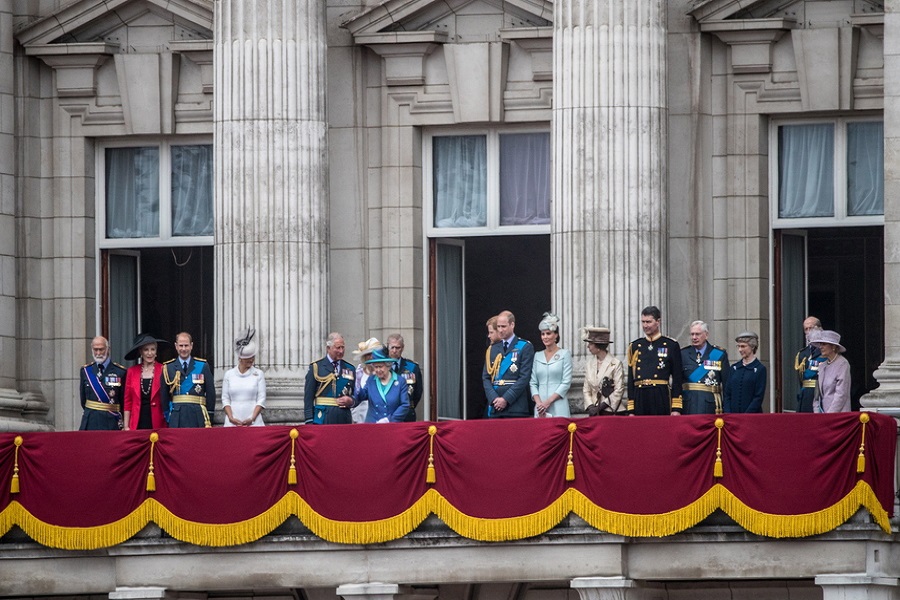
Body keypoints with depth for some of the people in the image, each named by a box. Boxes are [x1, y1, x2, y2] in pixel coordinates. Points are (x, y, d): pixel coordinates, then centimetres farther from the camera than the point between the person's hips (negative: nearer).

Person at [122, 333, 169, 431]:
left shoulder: (163, 370, 1)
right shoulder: (132, 371, 8)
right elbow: (128, 401, 10)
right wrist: (126, 426, 5)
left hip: (158, 424, -2)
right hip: (138, 424, 2)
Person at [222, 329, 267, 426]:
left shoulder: (258, 374, 7)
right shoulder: (229, 374, 9)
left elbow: (261, 399, 3)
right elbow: (225, 399, 8)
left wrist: (252, 418, -9)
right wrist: (231, 418, -6)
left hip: (253, 422, -1)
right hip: (232, 422, 1)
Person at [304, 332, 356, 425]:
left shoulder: (350, 369, 16)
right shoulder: (316, 367, 4)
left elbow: (356, 396, 22)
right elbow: (308, 397, 0)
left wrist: (351, 401, -3)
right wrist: (309, 422, -7)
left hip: (344, 420, 3)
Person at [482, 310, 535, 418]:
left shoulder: (525, 347, 1)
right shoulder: (492, 349, 16)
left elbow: (524, 377, -7)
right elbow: (486, 377, 12)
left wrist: (506, 399, -12)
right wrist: (494, 398, -5)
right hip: (495, 407, 4)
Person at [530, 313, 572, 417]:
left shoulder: (564, 354, 2)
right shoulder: (538, 356, 14)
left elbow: (566, 383, -4)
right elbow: (533, 383, 11)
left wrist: (548, 401, -11)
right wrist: (538, 402, -6)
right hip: (540, 408, 3)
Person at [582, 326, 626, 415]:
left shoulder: (616, 364, -5)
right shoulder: (589, 364, 11)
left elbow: (619, 391, -8)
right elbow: (586, 389, 12)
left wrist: (600, 407, -12)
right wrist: (590, 406, -5)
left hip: (612, 412, -5)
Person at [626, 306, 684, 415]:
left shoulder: (671, 346, 4)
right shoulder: (635, 347, 13)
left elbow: (677, 378, 1)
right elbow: (630, 380, 13)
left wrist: (676, 409, -6)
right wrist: (631, 410, 6)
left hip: (662, 399, -3)